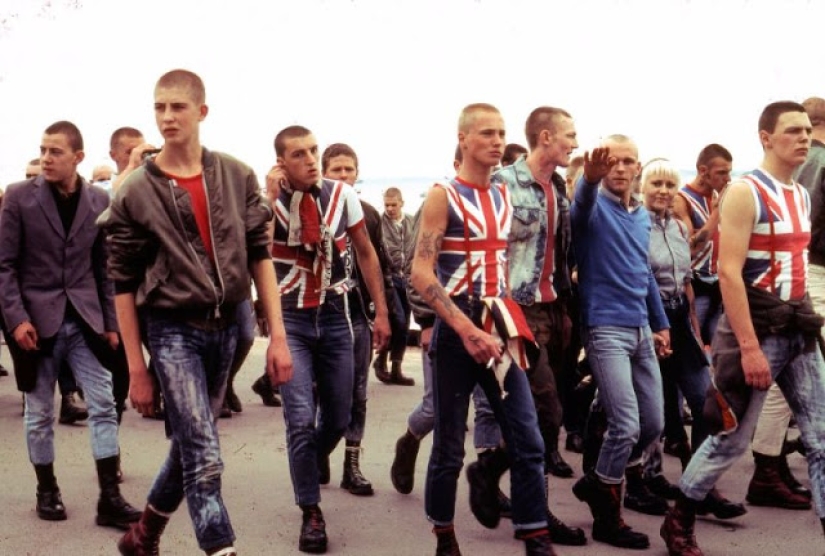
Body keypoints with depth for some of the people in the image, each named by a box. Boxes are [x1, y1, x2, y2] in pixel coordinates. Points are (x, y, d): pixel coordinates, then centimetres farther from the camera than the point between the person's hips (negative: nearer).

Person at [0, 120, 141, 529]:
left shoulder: (99, 200, 3)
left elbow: (104, 267, 7)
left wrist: (110, 322, 5)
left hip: (84, 320, 2)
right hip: (38, 320, -2)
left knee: (104, 406, -2)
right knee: (39, 413, 9)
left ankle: (109, 499, 3)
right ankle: (46, 491, 26)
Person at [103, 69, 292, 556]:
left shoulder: (237, 177, 1)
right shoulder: (135, 193, -5)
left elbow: (260, 256, 4)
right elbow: (124, 284, -1)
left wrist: (278, 335, -3)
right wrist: (137, 369, -3)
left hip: (227, 326, 4)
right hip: (173, 330, -4)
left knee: (191, 445, 16)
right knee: (204, 457, -10)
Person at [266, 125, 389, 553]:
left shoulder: (342, 196, -3)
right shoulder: (269, 199, -8)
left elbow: (365, 252, 7)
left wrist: (381, 312, 7)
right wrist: (268, 199, -25)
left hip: (334, 316, 2)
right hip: (290, 320, -2)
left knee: (338, 418, 11)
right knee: (301, 419, -11)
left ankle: (316, 456, 48)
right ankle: (311, 513, 8)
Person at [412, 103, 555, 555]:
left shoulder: (505, 196, 12)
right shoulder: (443, 195, -7)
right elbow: (421, 273, -15)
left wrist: (508, 320, 11)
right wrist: (468, 329, -21)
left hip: (499, 327, 5)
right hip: (456, 329, -5)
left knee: (528, 441, 0)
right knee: (450, 446, 4)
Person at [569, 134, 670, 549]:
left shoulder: (643, 216, 14)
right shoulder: (594, 207, -8)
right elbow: (583, 202, -34)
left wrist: (661, 324, 23)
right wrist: (590, 178, -57)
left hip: (641, 330, 8)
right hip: (605, 329, -8)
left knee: (653, 425, 10)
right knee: (626, 426, -10)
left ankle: (596, 484, 30)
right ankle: (607, 518, 8)